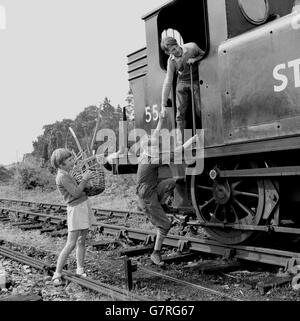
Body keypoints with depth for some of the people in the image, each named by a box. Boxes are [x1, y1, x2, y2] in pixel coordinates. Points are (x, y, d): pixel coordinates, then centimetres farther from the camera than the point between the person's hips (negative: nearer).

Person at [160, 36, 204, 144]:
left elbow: (203, 54, 5)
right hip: (182, 82, 1)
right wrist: (163, 105, -16)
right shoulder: (171, 61, -14)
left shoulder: (192, 47, -16)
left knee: (200, 110, -10)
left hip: (196, 80, -1)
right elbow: (168, 82, -14)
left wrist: (194, 59, -20)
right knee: (180, 112, -4)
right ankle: (180, 140, 1)